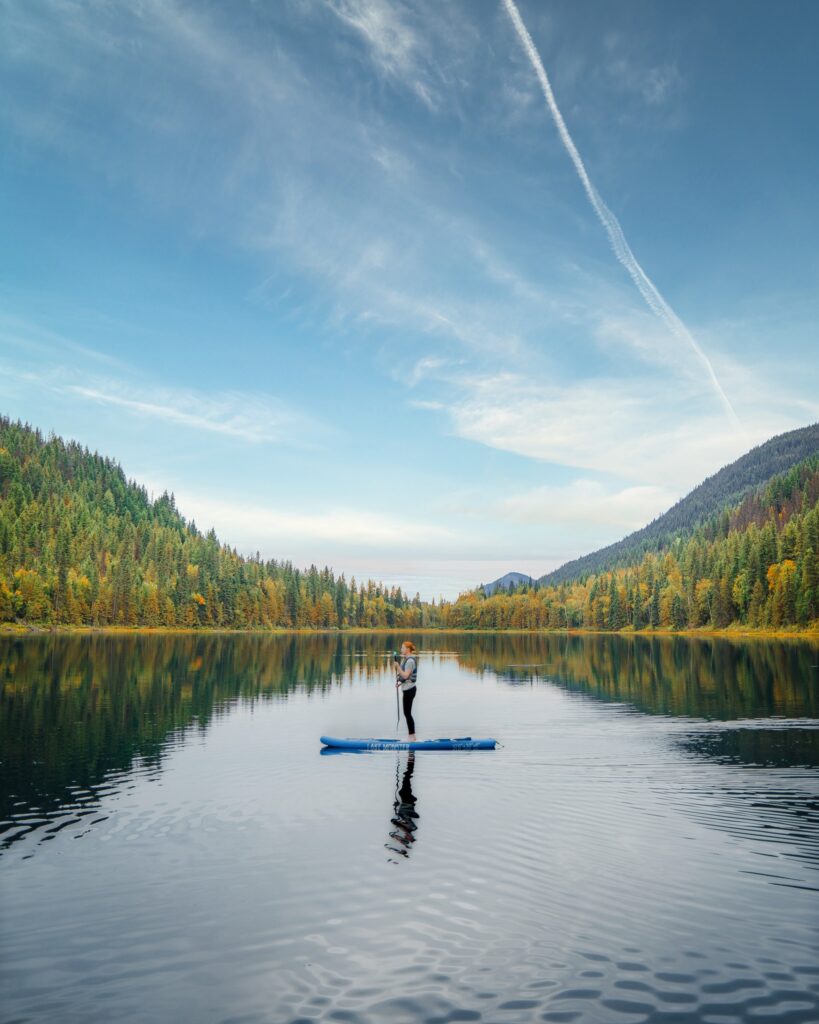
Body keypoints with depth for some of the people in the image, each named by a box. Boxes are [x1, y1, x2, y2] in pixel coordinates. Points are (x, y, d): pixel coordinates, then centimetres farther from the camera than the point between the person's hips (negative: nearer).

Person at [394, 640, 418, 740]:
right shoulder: (407, 659, 14)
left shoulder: (410, 661, -17)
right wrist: (400, 683, 10)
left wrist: (398, 667, -22)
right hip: (406, 689, 10)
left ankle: (412, 736, 2)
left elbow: (406, 675, -22)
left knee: (407, 713, -4)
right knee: (407, 713, 12)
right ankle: (411, 735, 17)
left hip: (409, 690, -10)